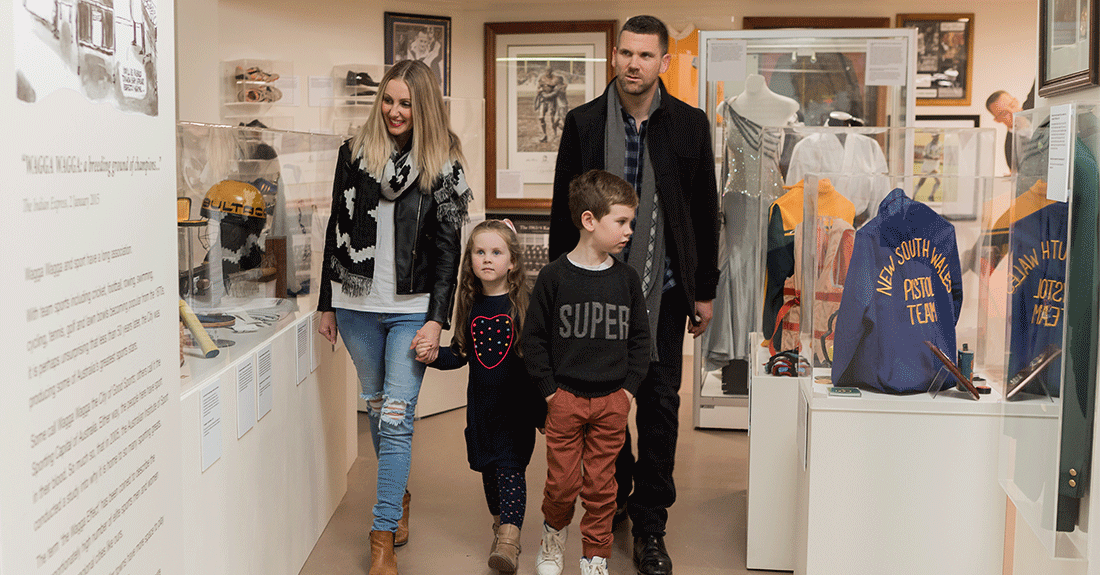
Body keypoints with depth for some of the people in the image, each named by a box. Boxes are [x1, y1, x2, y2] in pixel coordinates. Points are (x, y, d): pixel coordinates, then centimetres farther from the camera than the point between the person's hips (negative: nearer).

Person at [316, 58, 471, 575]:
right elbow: (337, 230, 10)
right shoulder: (353, 154, 5)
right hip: (356, 305, 3)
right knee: (376, 407, 16)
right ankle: (398, 495, 36)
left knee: (396, 418, -7)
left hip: (412, 310, -3)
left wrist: (436, 320, -10)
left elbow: (447, 250, -4)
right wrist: (326, 304, 11)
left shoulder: (443, 167, -3)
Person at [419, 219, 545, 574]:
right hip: (481, 402, 5)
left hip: (517, 402, -5)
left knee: (510, 466, -10)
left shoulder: (524, 303, -10)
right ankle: (500, 523, 34)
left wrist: (543, 406, -9)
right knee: (488, 467, 15)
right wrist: (433, 355, -9)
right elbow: (460, 354, 10)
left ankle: (509, 540, -12)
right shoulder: (471, 305, 4)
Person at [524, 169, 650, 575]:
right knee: (563, 481, 4)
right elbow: (533, 338, -2)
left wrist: (629, 388, 2)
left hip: (612, 400, 2)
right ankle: (553, 532, 33)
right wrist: (549, 390, -5)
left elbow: (640, 337, 9)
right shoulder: (554, 276, -6)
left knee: (601, 485, 7)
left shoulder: (627, 279, 3)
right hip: (565, 398, -2)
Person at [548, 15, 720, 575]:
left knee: (659, 402, 2)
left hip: (663, 287, 0)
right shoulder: (583, 123, 1)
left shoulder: (689, 124, 2)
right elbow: (563, 208, 5)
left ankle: (650, 526, 14)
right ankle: (615, 491, 34)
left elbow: (705, 211, 6)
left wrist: (704, 290, 6)